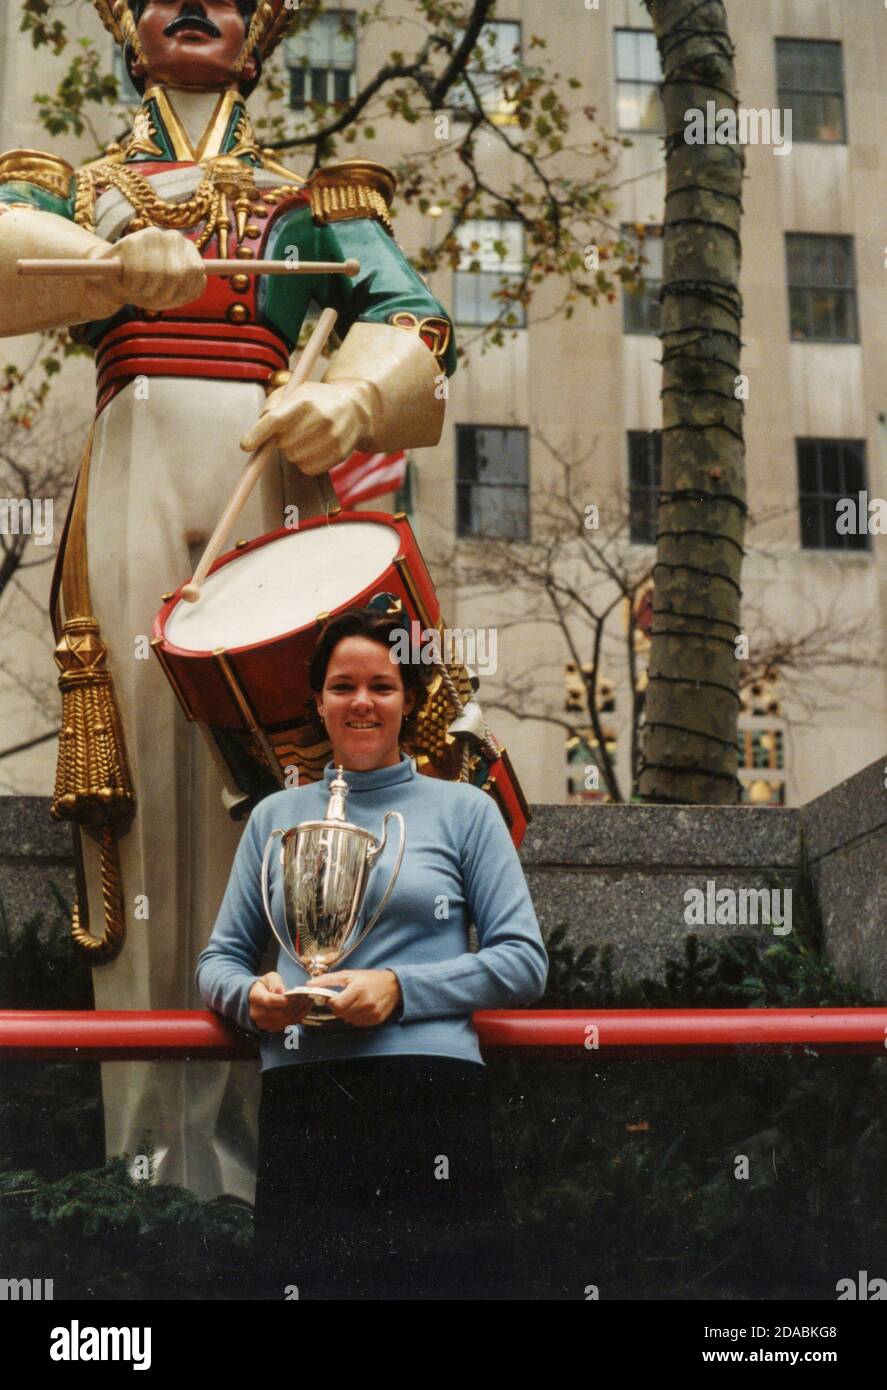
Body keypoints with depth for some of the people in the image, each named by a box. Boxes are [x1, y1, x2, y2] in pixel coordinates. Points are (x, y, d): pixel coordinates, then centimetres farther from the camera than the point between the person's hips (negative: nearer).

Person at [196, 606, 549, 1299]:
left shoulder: (463, 809, 10)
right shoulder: (276, 816, 17)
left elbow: (524, 961, 3)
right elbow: (220, 959, 19)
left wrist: (401, 988, -10)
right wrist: (252, 994, -5)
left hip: (432, 1093, -2)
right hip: (300, 1105, 2)